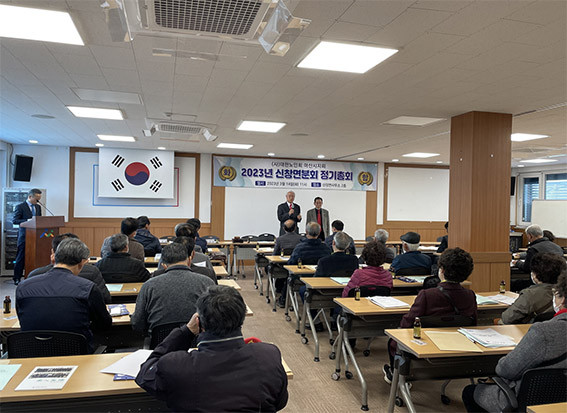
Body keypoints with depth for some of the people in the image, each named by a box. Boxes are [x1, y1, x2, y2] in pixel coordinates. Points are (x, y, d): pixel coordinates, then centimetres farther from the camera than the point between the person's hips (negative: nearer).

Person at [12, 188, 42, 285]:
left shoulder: (38, 207, 14)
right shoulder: (20, 207, -5)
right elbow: (14, 220, -11)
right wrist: (27, 221, -23)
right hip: (24, 237, -5)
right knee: (21, 258, 1)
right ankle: (17, 279, 10)